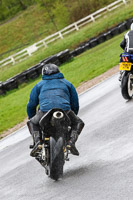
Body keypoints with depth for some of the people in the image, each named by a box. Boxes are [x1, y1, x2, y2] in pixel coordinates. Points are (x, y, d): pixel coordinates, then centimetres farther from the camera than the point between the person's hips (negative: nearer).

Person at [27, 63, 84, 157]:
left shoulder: (39, 85, 28)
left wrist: (32, 117, 45)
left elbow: (31, 105, 28)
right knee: (79, 123, 26)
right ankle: (72, 141, -3)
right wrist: (72, 117, 48)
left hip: (45, 112, 0)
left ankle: (37, 141, -2)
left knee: (32, 123, 28)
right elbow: (75, 104, 33)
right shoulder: (67, 83, 30)